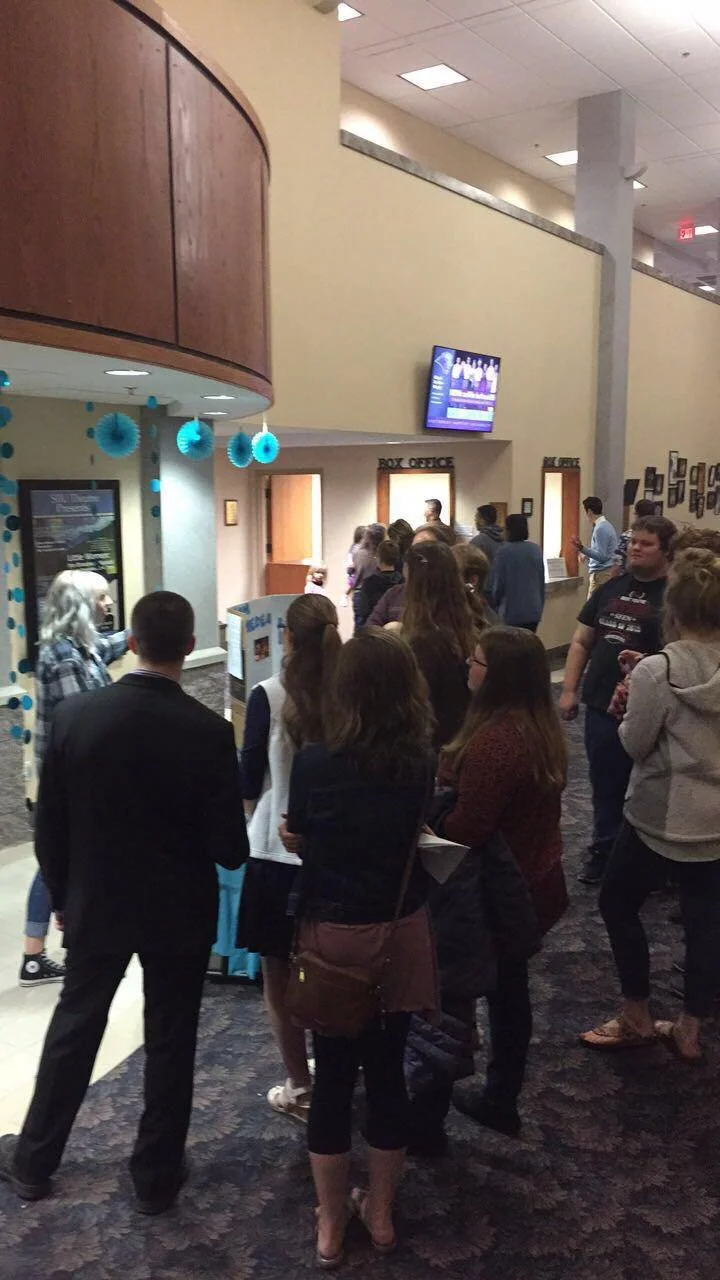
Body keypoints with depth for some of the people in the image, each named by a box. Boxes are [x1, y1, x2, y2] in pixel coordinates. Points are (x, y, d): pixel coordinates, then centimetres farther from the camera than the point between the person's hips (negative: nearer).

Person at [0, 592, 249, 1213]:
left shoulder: (75, 715, -14)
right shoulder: (209, 731, -20)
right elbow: (229, 847, -16)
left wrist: (62, 895, 11)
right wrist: (230, 850, 8)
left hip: (95, 904, 2)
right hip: (180, 912, -2)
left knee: (73, 1027, 21)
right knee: (170, 1041, 15)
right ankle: (157, 1176, 31)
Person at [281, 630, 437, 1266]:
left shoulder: (314, 763, -17)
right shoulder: (420, 762, -11)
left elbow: (296, 836, -2)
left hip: (333, 935, -1)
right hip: (400, 933, 2)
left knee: (333, 1076, 14)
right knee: (388, 1070, 16)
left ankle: (331, 1226, 29)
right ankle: (381, 1213, 34)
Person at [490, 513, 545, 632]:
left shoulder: (504, 551, -12)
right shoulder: (536, 549, 4)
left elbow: (497, 583, -7)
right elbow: (541, 581, 10)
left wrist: (494, 605, 9)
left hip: (512, 611, -5)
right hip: (533, 610, 5)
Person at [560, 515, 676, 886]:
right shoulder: (611, 589, 9)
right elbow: (581, 642, 12)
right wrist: (569, 690, 5)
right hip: (601, 707, 5)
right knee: (605, 788, 16)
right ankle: (603, 852, 32)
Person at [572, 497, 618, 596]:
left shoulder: (600, 529, -17)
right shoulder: (607, 525, 14)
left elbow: (602, 556, -22)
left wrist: (582, 549, -31)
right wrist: (587, 556, 33)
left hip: (601, 574, -10)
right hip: (608, 571, 10)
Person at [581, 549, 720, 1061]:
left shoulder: (656, 671, -20)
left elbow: (635, 745, -13)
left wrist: (627, 710, 4)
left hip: (663, 818, -5)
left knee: (618, 904, 15)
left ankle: (637, 1018, 24)